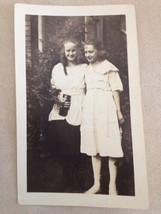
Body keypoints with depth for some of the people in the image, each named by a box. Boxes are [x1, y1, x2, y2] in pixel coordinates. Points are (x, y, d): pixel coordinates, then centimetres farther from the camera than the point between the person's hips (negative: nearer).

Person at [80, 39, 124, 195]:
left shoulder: (108, 67, -1)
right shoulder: (87, 69, 15)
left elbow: (115, 90, -4)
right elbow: (87, 90, 15)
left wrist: (118, 111, -9)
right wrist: (85, 109, 10)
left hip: (105, 108, -5)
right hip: (90, 109, 6)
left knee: (110, 147, -2)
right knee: (93, 146, 7)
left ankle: (112, 185, 7)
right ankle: (96, 183, 16)